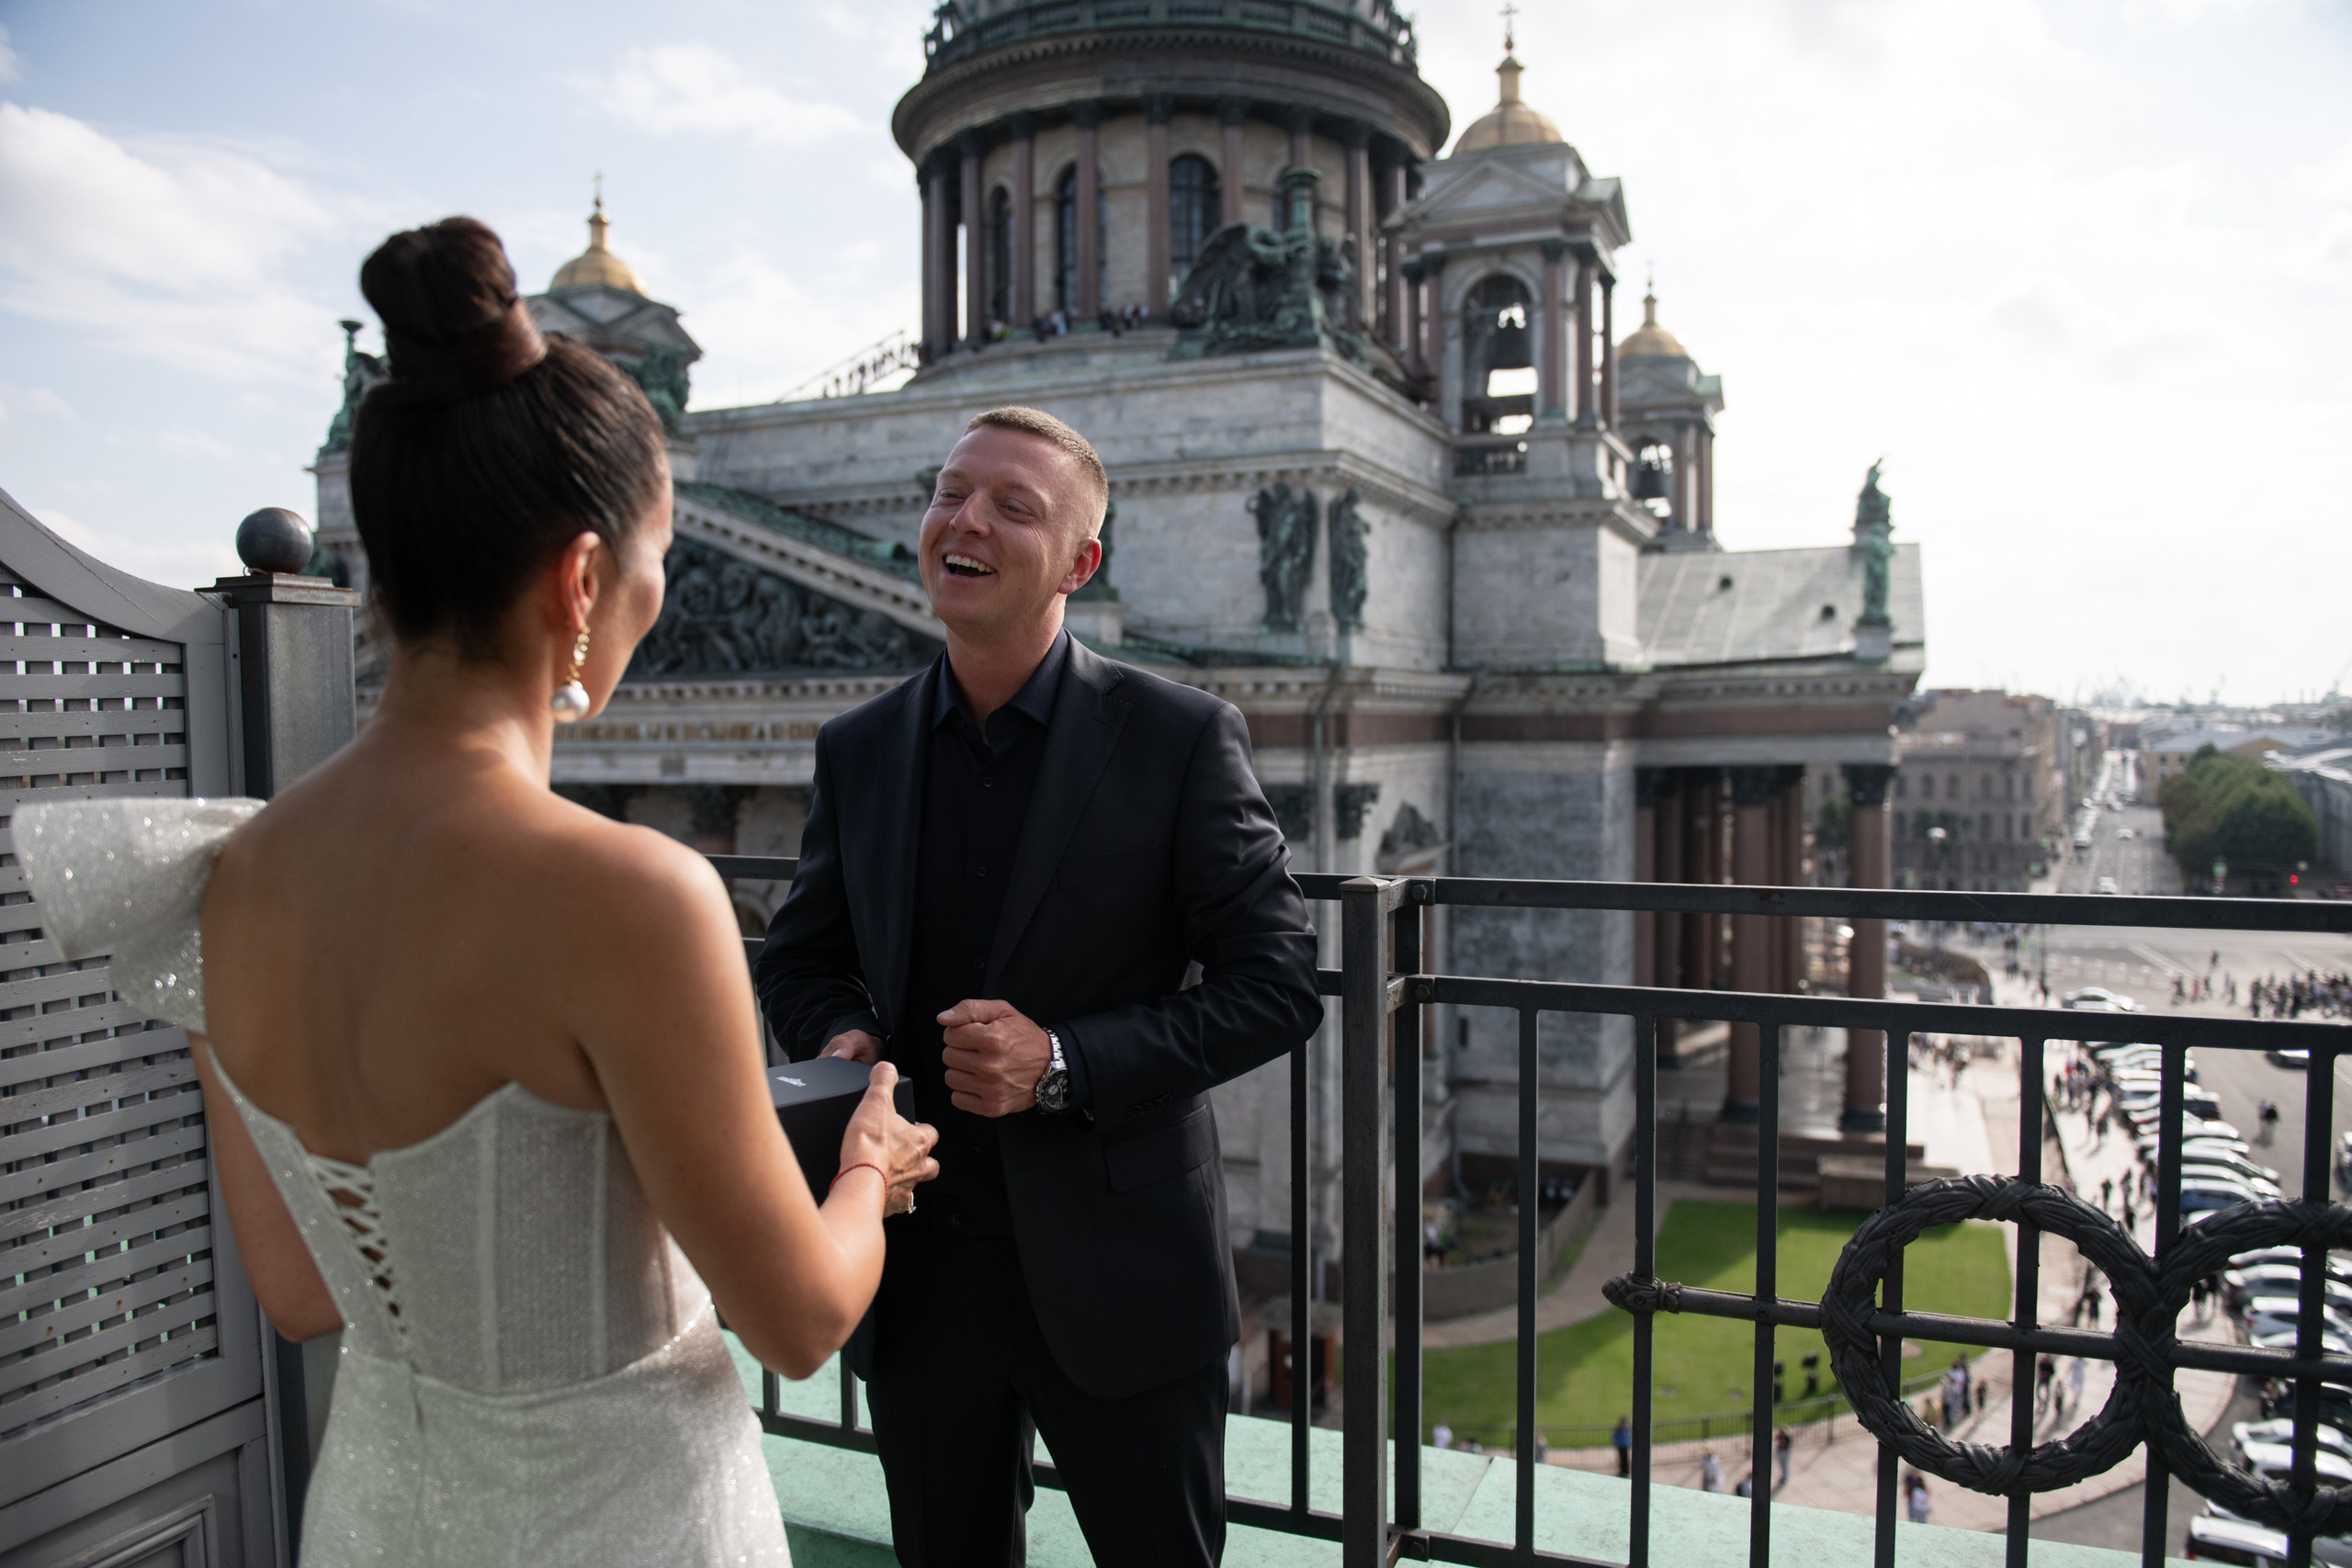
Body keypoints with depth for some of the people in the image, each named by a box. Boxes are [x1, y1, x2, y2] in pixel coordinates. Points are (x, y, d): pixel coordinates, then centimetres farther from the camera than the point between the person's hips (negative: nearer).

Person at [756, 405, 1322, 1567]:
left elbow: (1276, 986, -10)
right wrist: (844, 1036, -8)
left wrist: (1065, 1063, -21)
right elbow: (799, 962, 14)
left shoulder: (1182, 738, -10)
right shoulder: (858, 752, 3)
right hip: (915, 1276, 4)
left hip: (1115, 1277, -3)